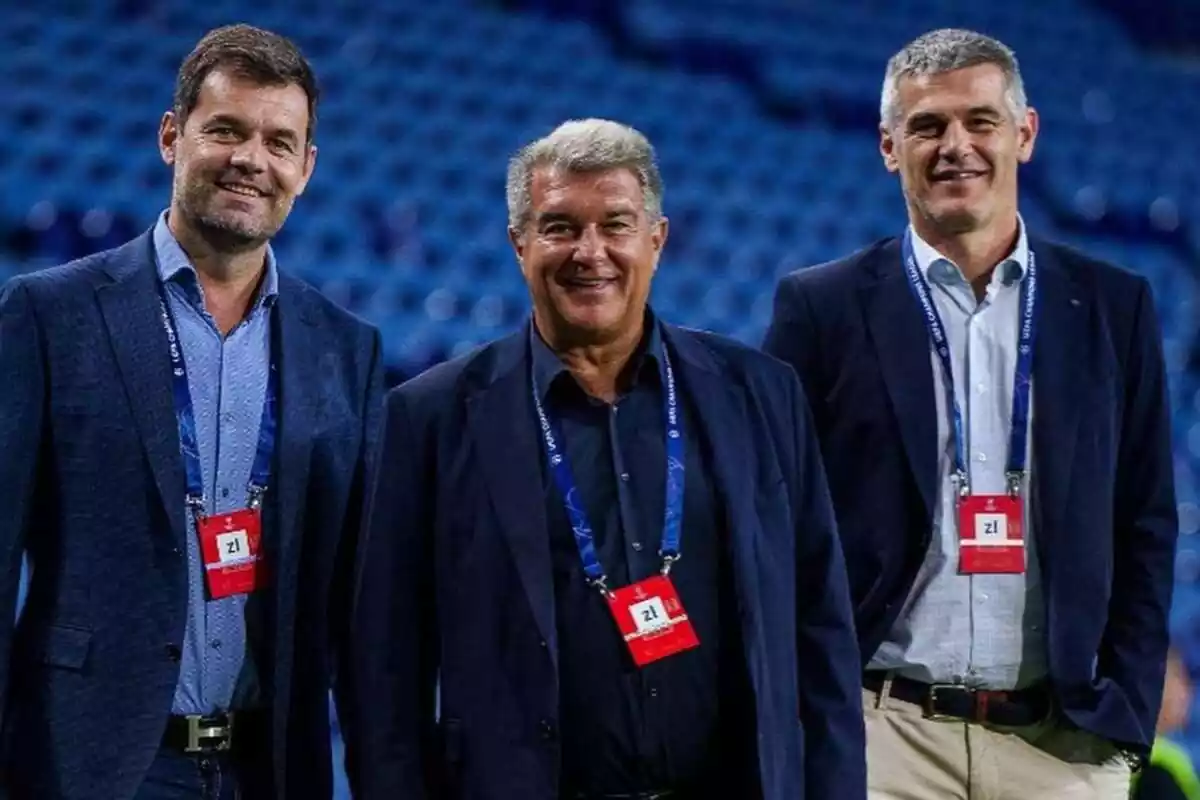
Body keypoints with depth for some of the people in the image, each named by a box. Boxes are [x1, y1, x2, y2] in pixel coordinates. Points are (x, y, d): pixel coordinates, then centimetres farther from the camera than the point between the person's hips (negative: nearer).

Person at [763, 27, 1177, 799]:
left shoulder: (1113, 307, 7)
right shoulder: (822, 307, 2)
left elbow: (1144, 530, 9)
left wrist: (1127, 712, 2)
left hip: (1063, 738, 2)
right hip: (883, 732, -1)